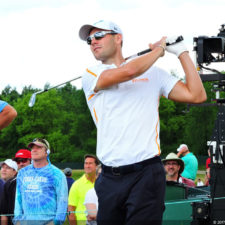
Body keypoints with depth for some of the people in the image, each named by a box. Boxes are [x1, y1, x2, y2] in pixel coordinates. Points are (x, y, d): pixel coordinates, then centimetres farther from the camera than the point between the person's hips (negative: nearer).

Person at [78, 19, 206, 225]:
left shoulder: (153, 73, 15)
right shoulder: (91, 76, 9)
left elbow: (196, 96, 7)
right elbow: (128, 71, -10)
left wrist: (182, 52, 8)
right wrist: (159, 49, 6)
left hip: (146, 175, -1)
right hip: (109, 177, 1)